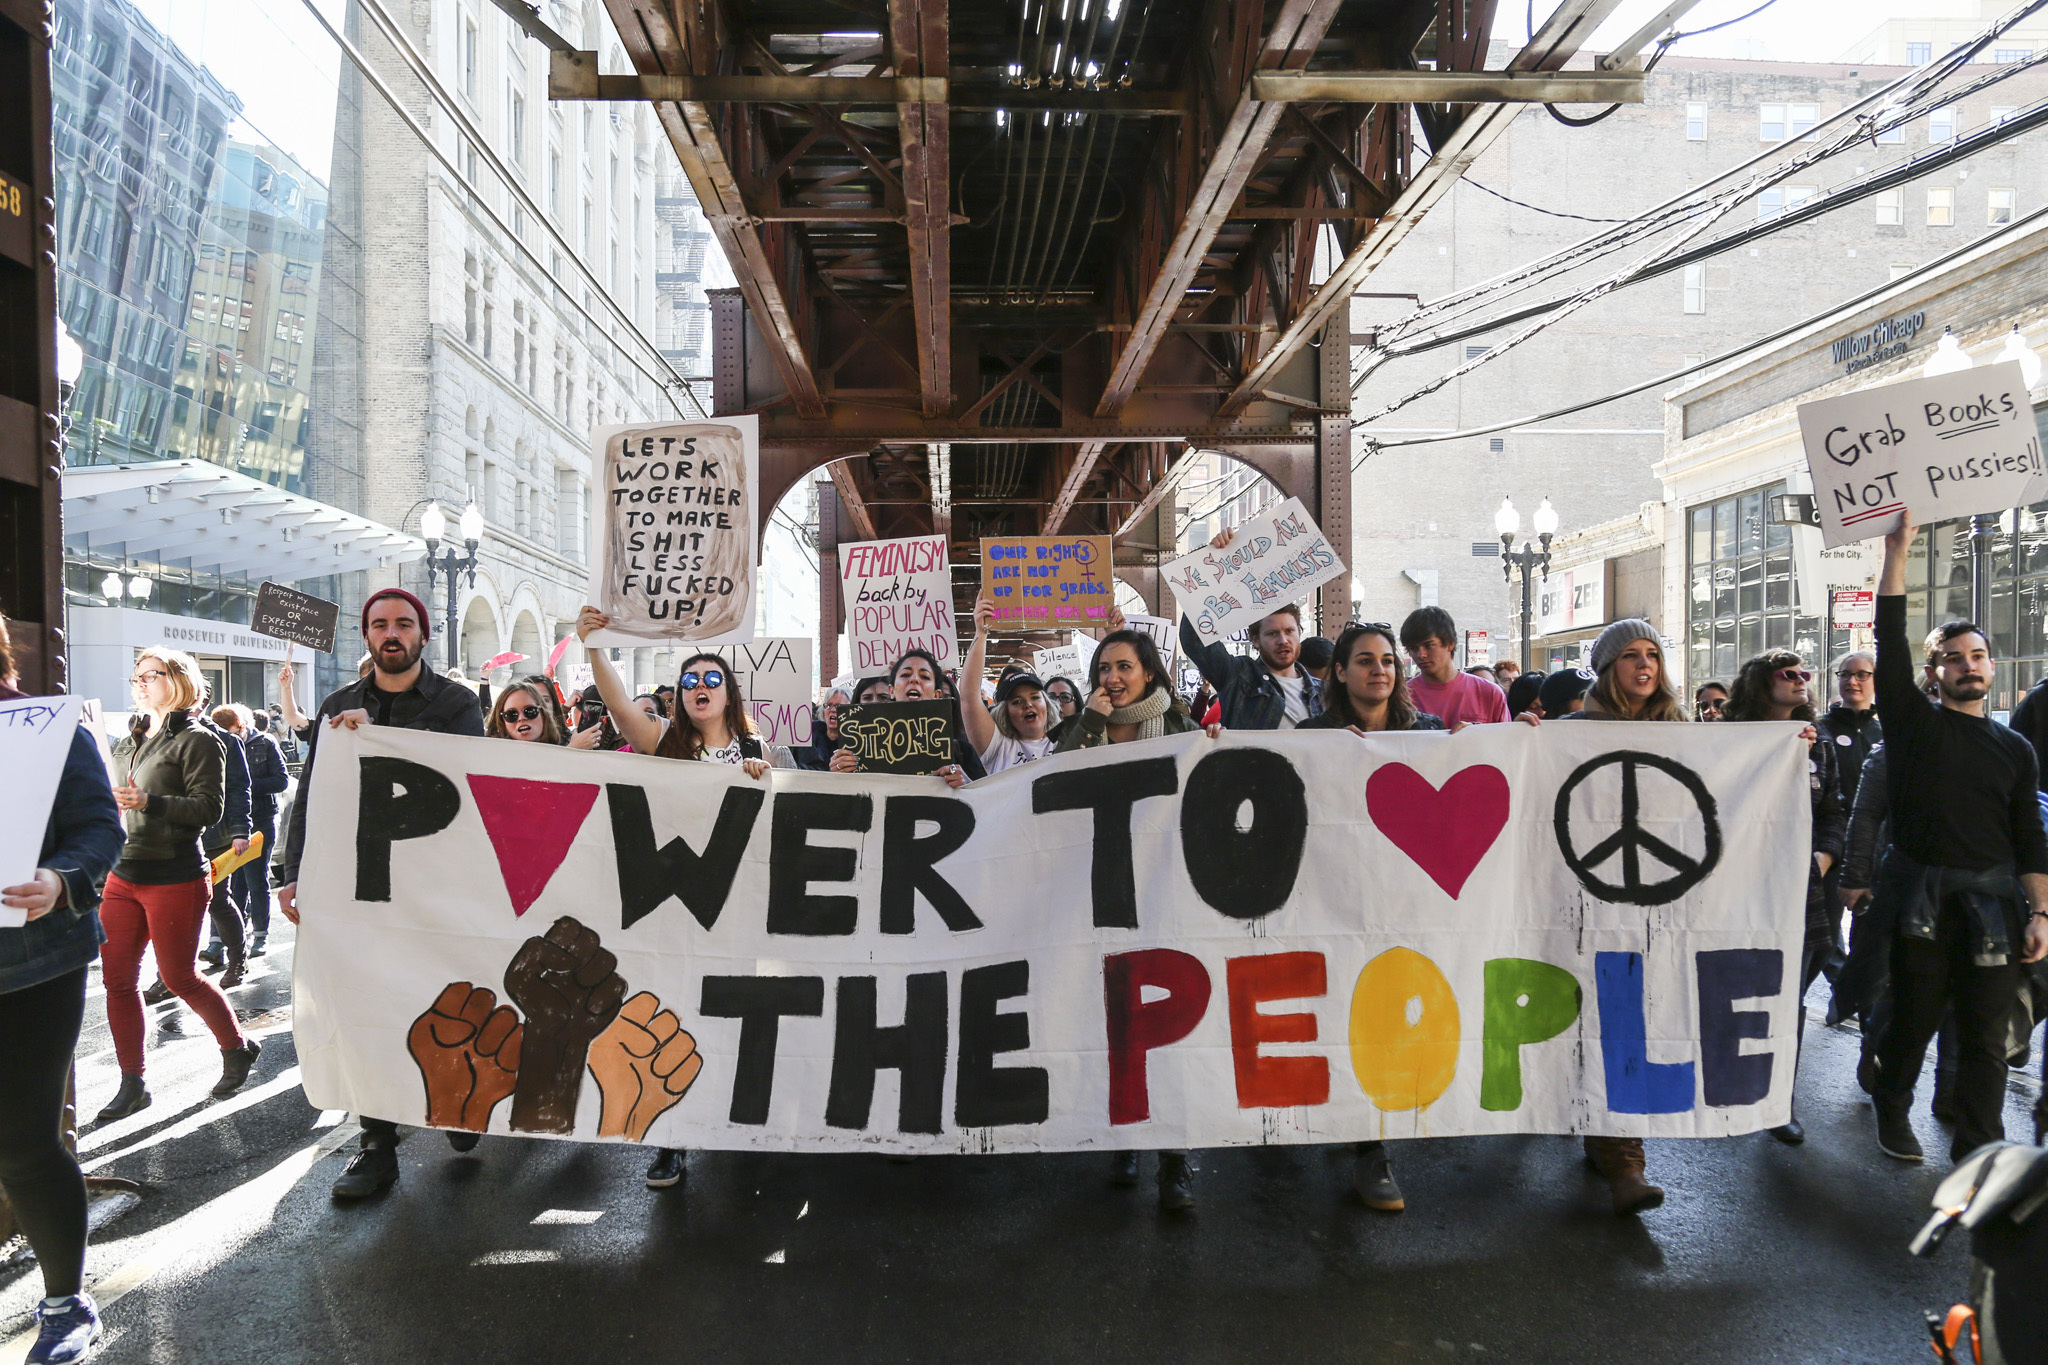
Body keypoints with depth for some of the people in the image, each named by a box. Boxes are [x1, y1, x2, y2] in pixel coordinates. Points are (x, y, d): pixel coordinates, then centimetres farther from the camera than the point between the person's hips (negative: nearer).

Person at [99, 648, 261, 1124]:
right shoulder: (127, 744, 16)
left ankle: (237, 1047, 23)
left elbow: (209, 808, -16)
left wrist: (148, 802, -26)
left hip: (174, 878, -7)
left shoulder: (198, 741, -7)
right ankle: (132, 1085, 13)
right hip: (123, 874, 7)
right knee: (117, 978, 4)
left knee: (178, 976, 1)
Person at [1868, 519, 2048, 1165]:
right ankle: (1892, 1110, 28)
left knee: (1986, 1037, 3)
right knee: (1913, 1020, 6)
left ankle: (1976, 1155, 10)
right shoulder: (1915, 723, 3)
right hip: (1923, 898, -2)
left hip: (1993, 904, 2)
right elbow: (1890, 641, -7)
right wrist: (1897, 554, -12)